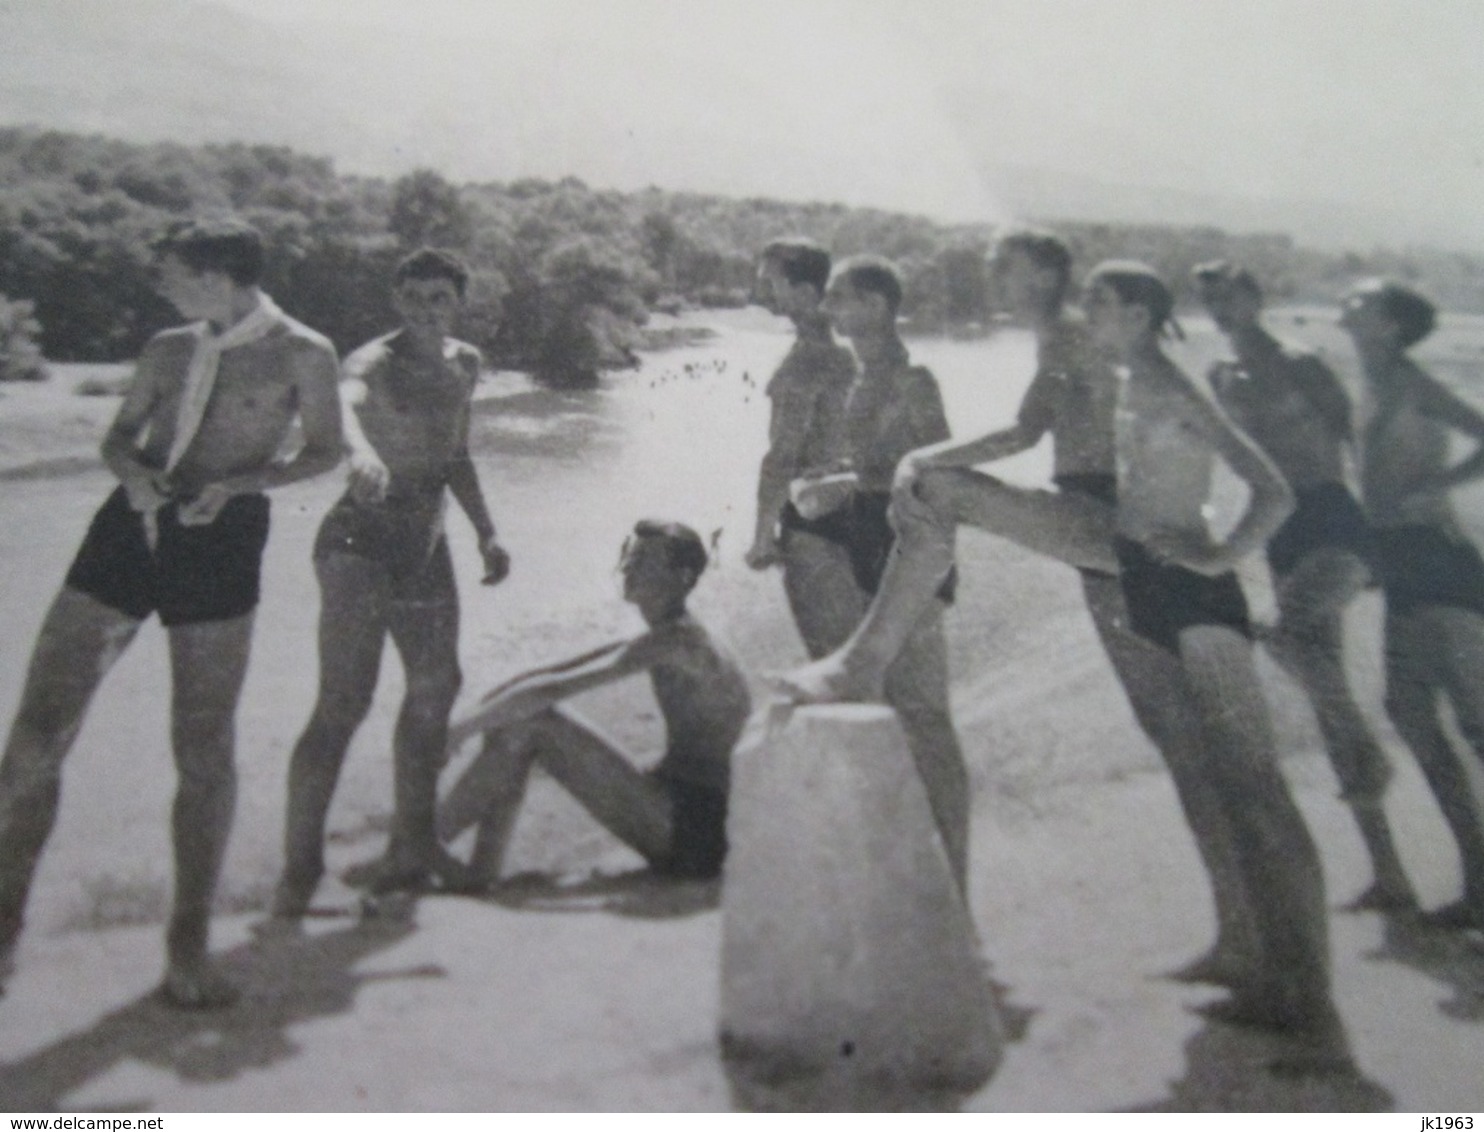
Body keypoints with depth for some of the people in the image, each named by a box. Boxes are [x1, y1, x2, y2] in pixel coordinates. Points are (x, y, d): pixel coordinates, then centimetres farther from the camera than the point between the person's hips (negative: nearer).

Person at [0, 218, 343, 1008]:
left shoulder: (302, 355, 2)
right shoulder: (168, 350, 14)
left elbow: (323, 453, 5)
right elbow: (117, 438, 17)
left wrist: (238, 484, -11)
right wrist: (131, 468, -7)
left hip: (220, 544, -4)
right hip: (127, 527, 4)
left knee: (204, 752, 0)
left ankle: (188, 945, 14)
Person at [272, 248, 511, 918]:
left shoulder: (465, 365, 12)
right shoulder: (376, 362, -12)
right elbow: (343, 403, -37)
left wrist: (485, 532, 21)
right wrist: (361, 452, -58)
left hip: (426, 544, 8)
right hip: (362, 539, -8)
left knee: (436, 687, 12)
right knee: (344, 704, -14)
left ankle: (412, 845, 27)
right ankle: (299, 868, -9)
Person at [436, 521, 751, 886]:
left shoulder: (677, 643, -17)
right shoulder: (664, 642, 14)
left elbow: (550, 689, -22)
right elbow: (553, 674, 16)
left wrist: (463, 728, -16)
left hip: (692, 830, -10)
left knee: (532, 722, -16)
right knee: (511, 721, 6)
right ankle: (480, 875, 2)